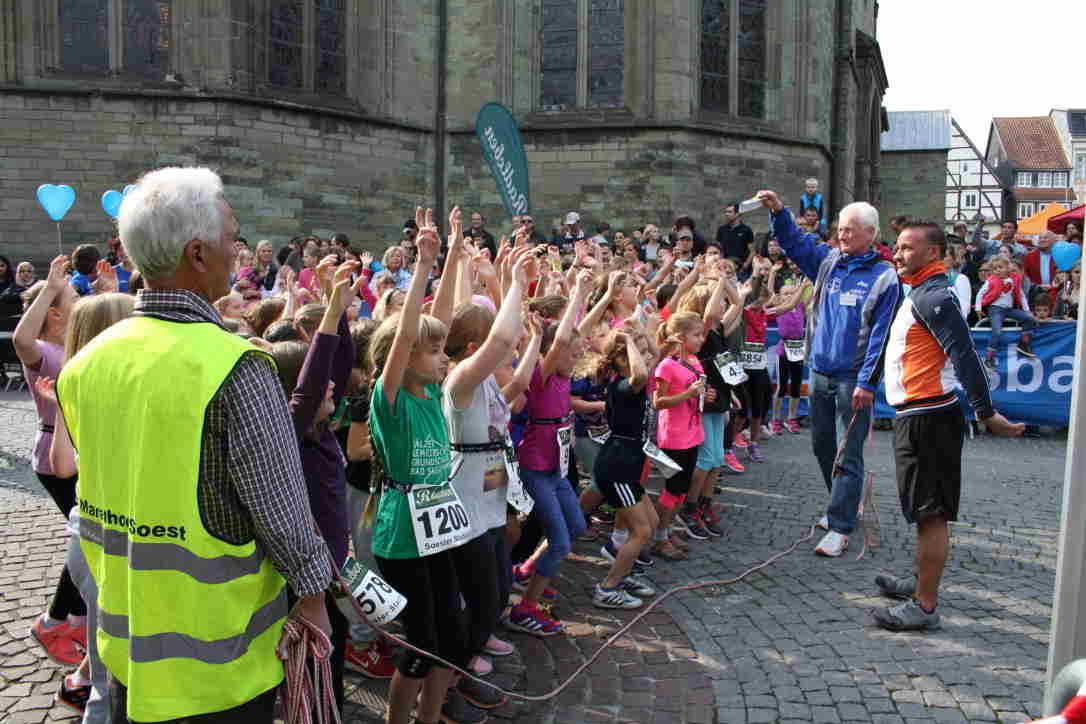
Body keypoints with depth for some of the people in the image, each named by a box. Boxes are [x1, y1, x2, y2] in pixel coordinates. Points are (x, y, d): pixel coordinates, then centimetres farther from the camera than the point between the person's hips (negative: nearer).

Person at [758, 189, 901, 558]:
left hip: (853, 377, -6)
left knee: (849, 455, -2)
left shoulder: (884, 276, -9)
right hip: (820, 371, 7)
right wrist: (778, 212, -4)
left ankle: (840, 527, 0)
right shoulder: (828, 260, 8)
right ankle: (843, 505, 34)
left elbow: (881, 334, -13)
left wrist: (867, 381, -17)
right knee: (822, 445, 17)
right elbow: (794, 241, 14)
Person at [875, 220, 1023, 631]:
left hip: (928, 419, -10)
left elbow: (965, 355, -22)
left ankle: (924, 605, 2)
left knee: (931, 513, -4)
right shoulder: (921, 294, 15)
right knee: (926, 510, 20)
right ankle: (922, 581, 34)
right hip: (916, 416, 10)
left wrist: (986, 413, -22)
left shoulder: (933, 297, -17)